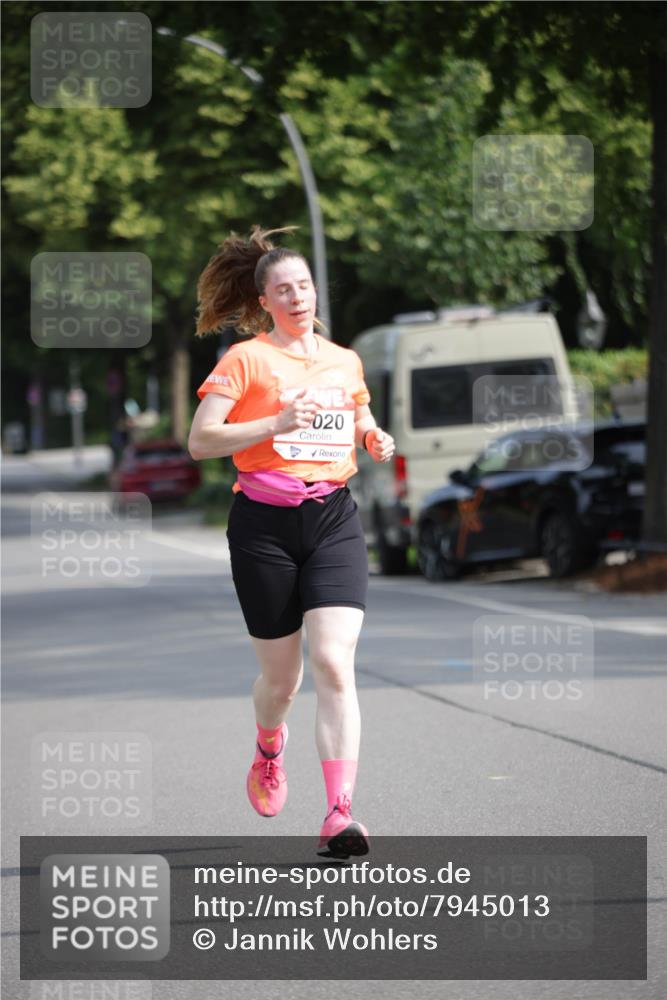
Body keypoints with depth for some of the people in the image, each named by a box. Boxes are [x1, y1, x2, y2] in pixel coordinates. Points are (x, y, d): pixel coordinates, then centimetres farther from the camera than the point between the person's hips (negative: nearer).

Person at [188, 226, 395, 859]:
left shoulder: (345, 361, 13)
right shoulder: (246, 359, -2)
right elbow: (200, 440, -10)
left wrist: (375, 441, 6)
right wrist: (277, 422, -20)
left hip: (333, 520, 2)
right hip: (265, 524, -2)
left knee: (334, 663, -15)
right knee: (281, 674, 7)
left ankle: (339, 814, -18)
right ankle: (269, 752, 44)